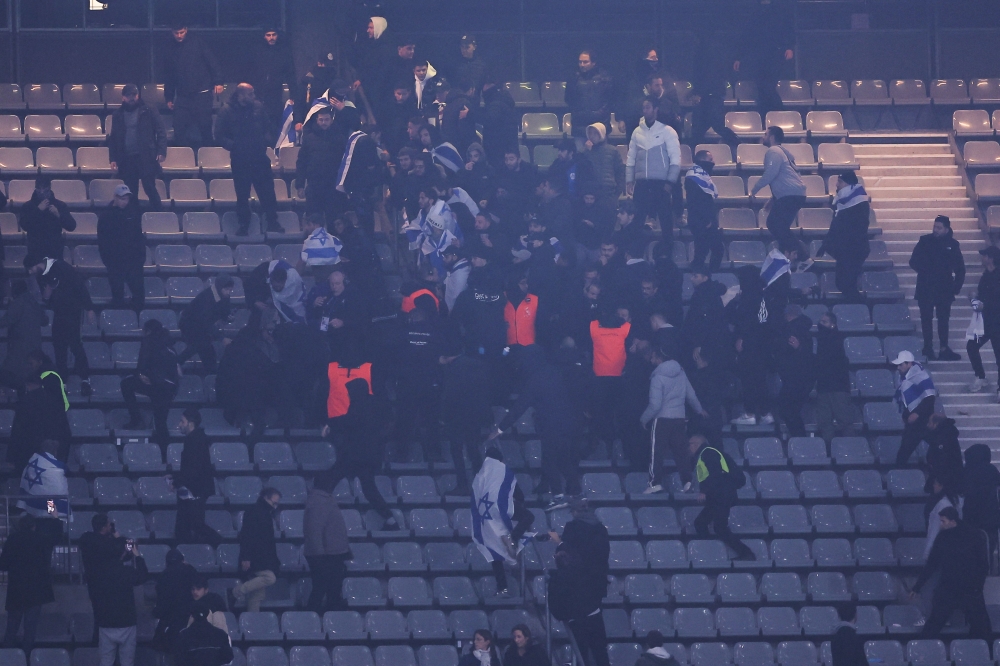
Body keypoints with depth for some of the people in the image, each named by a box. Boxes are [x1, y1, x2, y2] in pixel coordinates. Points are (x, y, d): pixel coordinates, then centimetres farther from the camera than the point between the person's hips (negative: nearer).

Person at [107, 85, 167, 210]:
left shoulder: (148, 110, 1)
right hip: (126, 159, 3)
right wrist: (113, 158, 7)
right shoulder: (118, 114, 10)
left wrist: (161, 151, -11)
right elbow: (113, 137, 14)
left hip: (146, 157, -3)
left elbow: (161, 131, -1)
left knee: (150, 188, -6)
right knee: (131, 192, 6)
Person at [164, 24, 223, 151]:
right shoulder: (171, 49, 10)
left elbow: (212, 62, -4)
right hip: (182, 96, 3)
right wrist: (169, 97, 15)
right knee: (179, 128, -4)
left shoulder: (197, 42, -1)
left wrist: (218, 82, -14)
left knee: (204, 125, 0)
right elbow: (168, 76, 16)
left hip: (202, 93, -3)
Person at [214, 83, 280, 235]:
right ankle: (243, 226, 20)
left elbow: (268, 128, 14)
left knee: (267, 192, 4)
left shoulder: (258, 107, 5)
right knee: (242, 195, 8)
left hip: (260, 158, 2)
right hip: (240, 159, -2)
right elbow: (220, 135, -5)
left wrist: (267, 140, -4)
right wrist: (233, 145, -15)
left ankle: (272, 223, 15)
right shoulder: (227, 111, -6)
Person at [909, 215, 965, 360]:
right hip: (926, 287, -1)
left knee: (944, 318, 2)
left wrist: (956, 287, 2)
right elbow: (914, 262, -1)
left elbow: (960, 269, 9)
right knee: (926, 318, 0)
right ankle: (928, 349, 4)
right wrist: (926, 271, -15)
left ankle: (944, 349, 6)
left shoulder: (952, 244, 2)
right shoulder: (925, 241, -1)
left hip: (944, 288, 1)